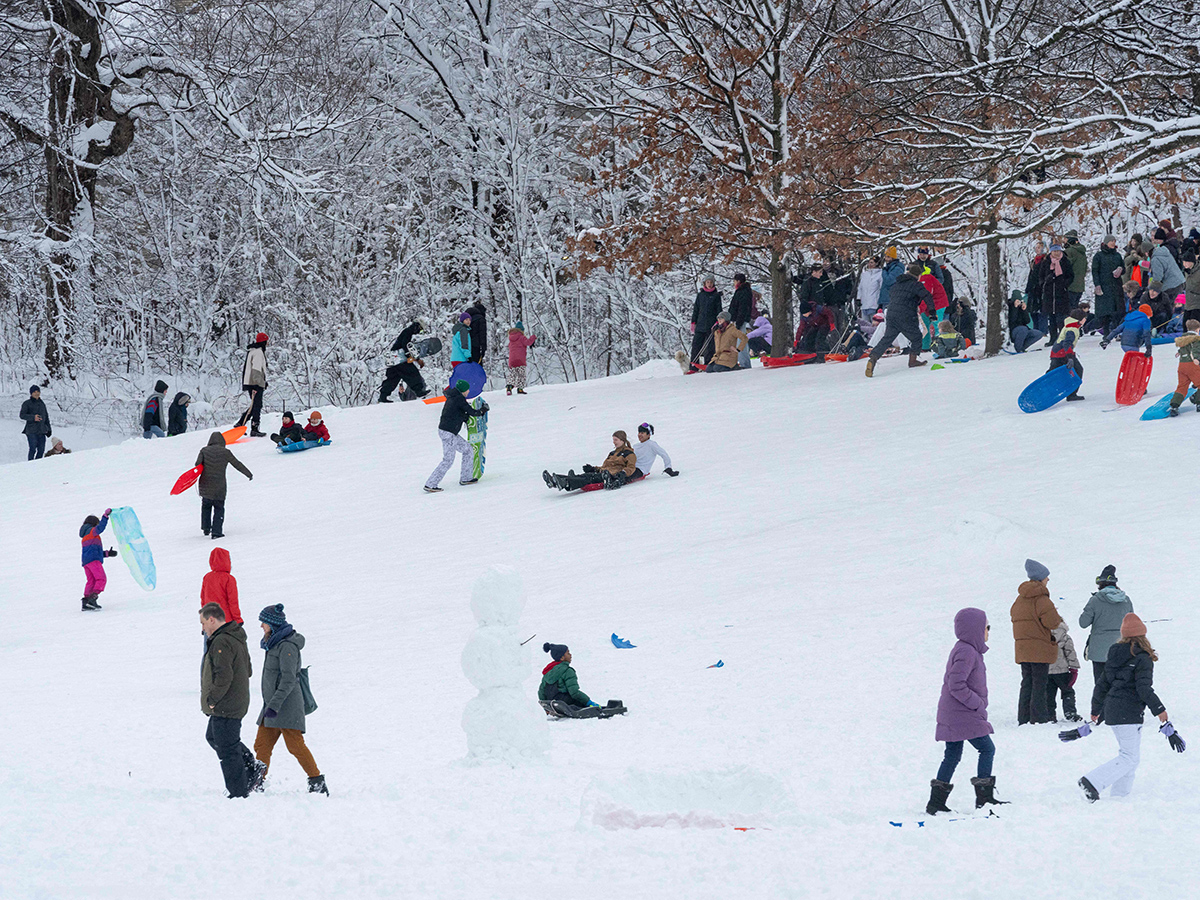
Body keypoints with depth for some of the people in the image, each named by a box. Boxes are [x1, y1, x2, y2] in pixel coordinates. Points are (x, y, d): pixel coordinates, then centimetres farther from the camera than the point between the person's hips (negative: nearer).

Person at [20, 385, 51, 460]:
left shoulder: (42, 404, 19)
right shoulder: (27, 404, 2)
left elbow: (46, 417, 25)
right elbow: (22, 415, -8)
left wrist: (49, 429, 19)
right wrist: (33, 417, -23)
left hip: (41, 431, 5)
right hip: (31, 431, -5)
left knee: (41, 450, 2)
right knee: (33, 449, -11)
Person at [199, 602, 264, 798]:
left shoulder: (221, 642, -21)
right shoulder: (237, 639, 12)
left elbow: (224, 675, -29)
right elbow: (247, 670, 20)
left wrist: (212, 699, -18)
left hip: (225, 707, -11)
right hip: (237, 703, 11)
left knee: (227, 749, -2)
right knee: (213, 737, 25)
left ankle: (239, 793, 4)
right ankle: (253, 767, 19)